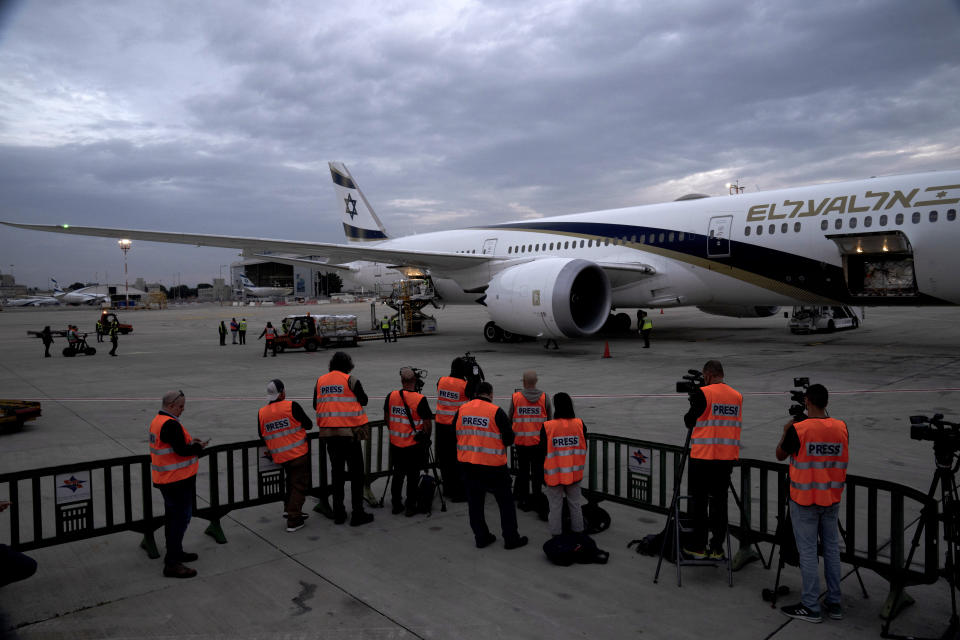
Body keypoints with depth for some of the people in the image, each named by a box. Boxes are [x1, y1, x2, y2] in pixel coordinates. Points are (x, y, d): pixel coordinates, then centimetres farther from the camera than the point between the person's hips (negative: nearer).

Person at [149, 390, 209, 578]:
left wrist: (189, 442, 7)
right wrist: (198, 446, -7)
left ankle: (174, 553, 34)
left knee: (173, 516, 21)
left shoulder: (157, 421, 12)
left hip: (164, 478, 11)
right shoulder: (171, 424, -21)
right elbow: (181, 451, -24)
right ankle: (172, 563, -4)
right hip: (178, 480, -11)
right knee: (181, 517, -6)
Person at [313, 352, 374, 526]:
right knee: (356, 472, 4)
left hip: (328, 433, 5)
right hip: (350, 433, -5)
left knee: (336, 471, 15)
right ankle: (357, 513, 5)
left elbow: (316, 404, 14)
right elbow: (364, 400, 0)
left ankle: (338, 513, 19)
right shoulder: (350, 380, -8)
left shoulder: (320, 381, 7)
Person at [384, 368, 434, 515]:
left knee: (397, 474, 17)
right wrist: (427, 437, 6)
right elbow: (427, 423, -12)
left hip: (395, 444, 4)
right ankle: (410, 507, 13)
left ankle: (396, 505, 26)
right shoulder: (420, 399, -17)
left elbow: (386, 419, 9)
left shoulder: (390, 396, -4)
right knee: (412, 476, 7)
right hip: (414, 446, -4)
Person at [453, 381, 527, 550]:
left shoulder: (462, 410, 0)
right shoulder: (496, 412, -14)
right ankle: (511, 539, 17)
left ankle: (481, 537, 24)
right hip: (493, 466, -4)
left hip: (467, 464, 4)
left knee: (474, 502, 15)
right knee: (505, 502, 10)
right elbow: (509, 438, -11)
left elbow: (455, 434, 11)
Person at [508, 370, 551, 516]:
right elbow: (550, 420, 2)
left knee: (523, 471, 13)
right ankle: (537, 498, 7)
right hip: (539, 441, 0)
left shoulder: (515, 397, -6)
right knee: (538, 471, 7)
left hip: (521, 441, 1)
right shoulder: (544, 397, -5)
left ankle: (524, 500, 22)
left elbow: (510, 418, 3)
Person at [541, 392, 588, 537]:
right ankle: (578, 530, 31)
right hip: (574, 473, 2)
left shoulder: (547, 427, -17)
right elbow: (584, 448, 2)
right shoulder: (580, 424, -8)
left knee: (555, 505, 12)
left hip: (554, 473, -2)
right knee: (575, 503, 19)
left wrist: (543, 471, 7)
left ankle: (556, 532, 21)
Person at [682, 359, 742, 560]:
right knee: (719, 501, 10)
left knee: (699, 501, 6)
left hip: (702, 456, -5)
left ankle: (698, 546, 12)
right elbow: (734, 424, 16)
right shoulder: (737, 396, 7)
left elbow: (689, 421, -5)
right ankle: (717, 548, 14)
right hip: (727, 458, 5)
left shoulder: (702, 393, -10)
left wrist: (688, 413, 17)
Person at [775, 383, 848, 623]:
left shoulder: (798, 429, -17)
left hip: (804, 500, -5)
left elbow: (780, 455, -2)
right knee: (832, 549, 15)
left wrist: (785, 432, 13)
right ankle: (834, 603, 23)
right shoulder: (841, 428, -3)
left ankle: (810, 607, 10)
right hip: (832, 499, 5)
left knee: (808, 552, 2)